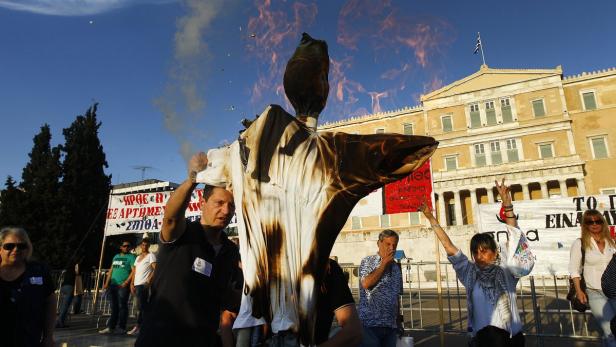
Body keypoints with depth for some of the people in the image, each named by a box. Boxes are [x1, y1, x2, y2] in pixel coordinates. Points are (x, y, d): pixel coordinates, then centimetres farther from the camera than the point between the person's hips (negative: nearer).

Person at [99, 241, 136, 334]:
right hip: (113, 285, 6)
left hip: (123, 286, -6)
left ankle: (121, 328, 0)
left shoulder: (131, 257, -1)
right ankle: (110, 327, 13)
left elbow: (134, 271, -10)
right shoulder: (116, 256, 20)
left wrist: (126, 282, -18)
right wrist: (107, 283, 12)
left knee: (122, 306, -4)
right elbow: (111, 270, 20)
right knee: (114, 307, 9)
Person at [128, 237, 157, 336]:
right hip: (137, 284, 7)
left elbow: (156, 269, -13)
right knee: (144, 306, 9)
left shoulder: (151, 256, -1)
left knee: (142, 306, -8)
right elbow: (134, 272, 21)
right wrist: (132, 284, 12)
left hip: (144, 284, -7)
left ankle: (137, 327, -7)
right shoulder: (138, 257, 21)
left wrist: (149, 280, -21)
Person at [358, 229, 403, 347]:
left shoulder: (396, 267, 13)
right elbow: (366, 284, -18)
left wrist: (398, 320, 17)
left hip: (391, 325, 5)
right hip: (370, 324, -5)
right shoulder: (368, 261, -1)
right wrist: (384, 263, -10)